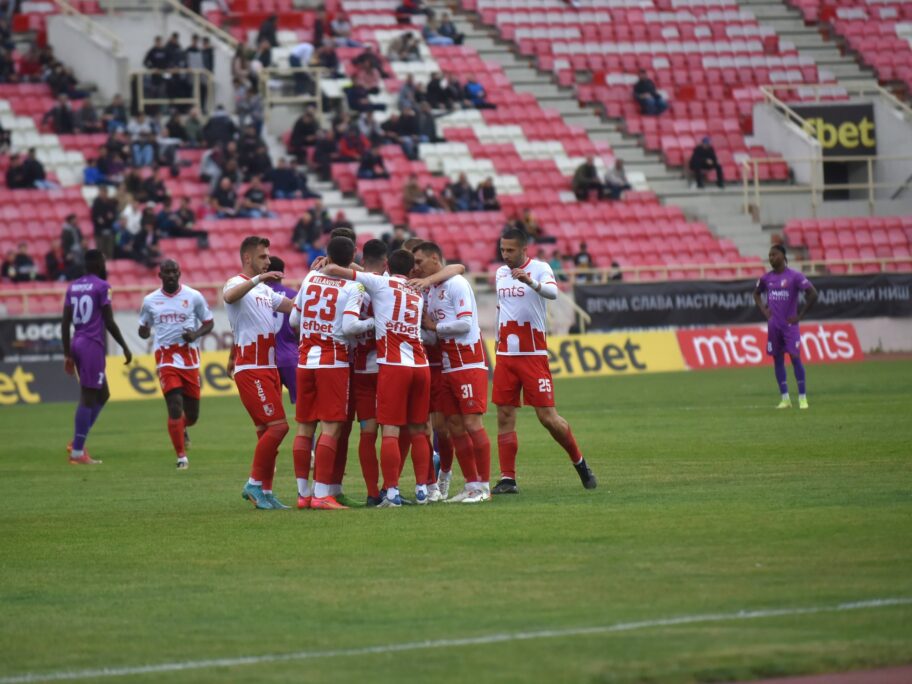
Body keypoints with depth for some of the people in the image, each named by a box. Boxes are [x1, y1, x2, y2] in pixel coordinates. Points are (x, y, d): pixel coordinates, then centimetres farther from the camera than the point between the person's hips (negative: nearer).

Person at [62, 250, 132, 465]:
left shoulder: (73, 287, 13)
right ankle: (77, 452, -7)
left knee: (102, 394, 18)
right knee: (88, 398, -5)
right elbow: (109, 322, -10)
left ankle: (78, 442, 10)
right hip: (92, 344, -8)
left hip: (76, 343, 8)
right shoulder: (101, 287, -7)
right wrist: (125, 348, -1)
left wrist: (67, 354, 16)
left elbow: (65, 323, 12)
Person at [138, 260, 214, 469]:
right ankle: (181, 457, -3)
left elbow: (208, 323, 10)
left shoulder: (193, 297, 3)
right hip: (165, 358, -1)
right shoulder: (150, 301, 6)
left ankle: (182, 428, 44)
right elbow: (143, 330, 15)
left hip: (189, 356, 1)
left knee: (192, 414, 7)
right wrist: (145, 332, -10)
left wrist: (196, 334, -11)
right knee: (175, 406, -14)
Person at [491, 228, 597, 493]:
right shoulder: (500, 273, 12)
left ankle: (580, 463, 16)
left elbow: (553, 292, -28)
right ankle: (507, 479, 2)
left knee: (547, 416, -5)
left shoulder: (540, 269, -7)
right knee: (504, 416, -1)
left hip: (533, 355, -5)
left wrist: (531, 282, -46)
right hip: (505, 355, 5)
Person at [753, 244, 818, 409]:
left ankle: (802, 397, -5)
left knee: (795, 357, -10)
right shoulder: (766, 278, 7)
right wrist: (763, 310, 10)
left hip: (790, 325, -5)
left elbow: (812, 294, -12)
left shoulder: (794, 276, -9)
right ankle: (785, 398, 12)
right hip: (773, 326, 5)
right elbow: (756, 293, 26)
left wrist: (799, 316, -12)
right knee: (777, 360, 6)